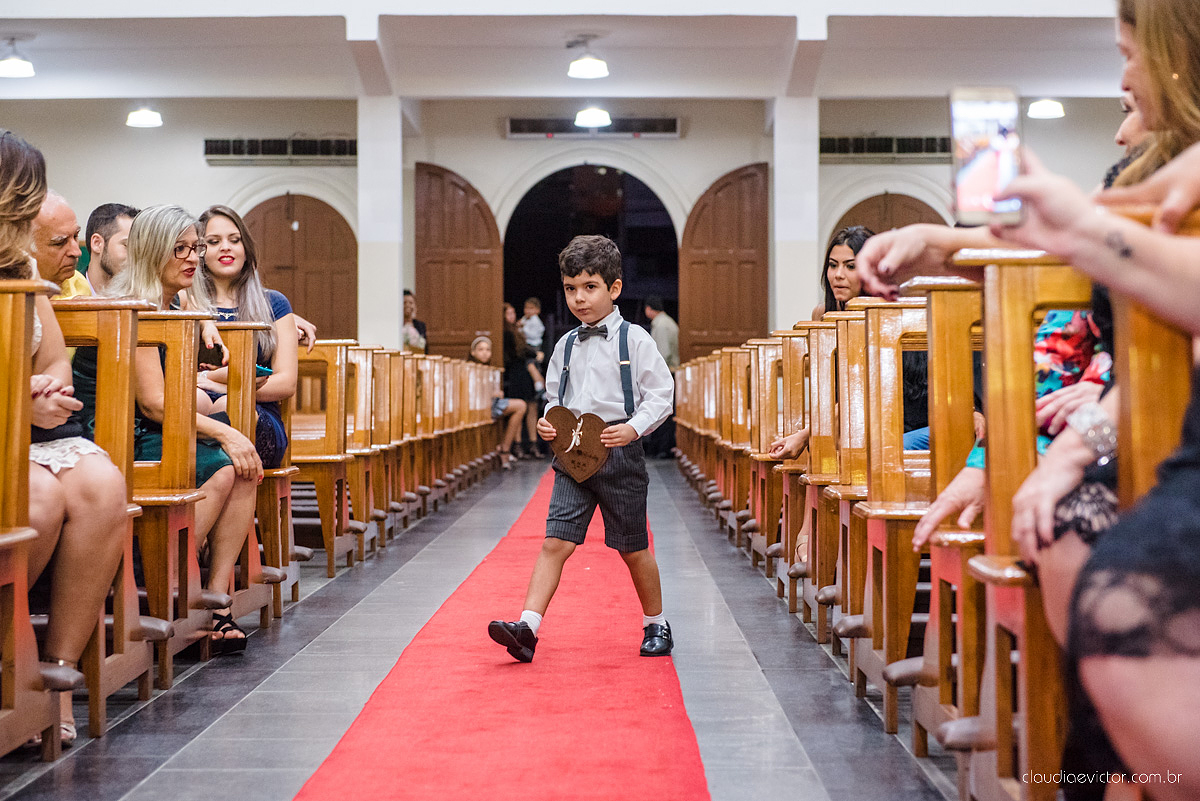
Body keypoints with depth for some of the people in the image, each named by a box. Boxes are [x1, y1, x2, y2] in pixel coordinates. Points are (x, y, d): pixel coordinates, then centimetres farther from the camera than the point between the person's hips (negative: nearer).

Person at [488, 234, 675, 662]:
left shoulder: (634, 339, -4)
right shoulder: (566, 345, 11)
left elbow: (661, 394, -5)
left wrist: (633, 428, -19)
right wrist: (548, 422, -1)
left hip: (619, 453, -4)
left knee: (632, 547, 8)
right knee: (555, 541, -7)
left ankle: (656, 624, 27)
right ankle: (527, 627, -12)